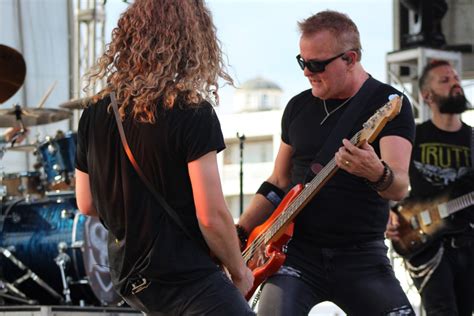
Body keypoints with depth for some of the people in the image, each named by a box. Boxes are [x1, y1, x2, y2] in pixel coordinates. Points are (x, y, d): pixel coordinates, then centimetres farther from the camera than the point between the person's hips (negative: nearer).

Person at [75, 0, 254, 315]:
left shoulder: (95, 112, 4)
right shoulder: (193, 113, -15)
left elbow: (86, 204, 13)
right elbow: (211, 216, -16)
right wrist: (239, 270, -1)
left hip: (129, 277, 8)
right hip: (185, 280, -8)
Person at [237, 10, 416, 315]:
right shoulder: (298, 106, 9)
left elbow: (400, 186, -18)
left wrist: (378, 174, -41)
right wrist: (239, 233, 5)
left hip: (362, 256, -2)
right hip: (298, 252, 2)